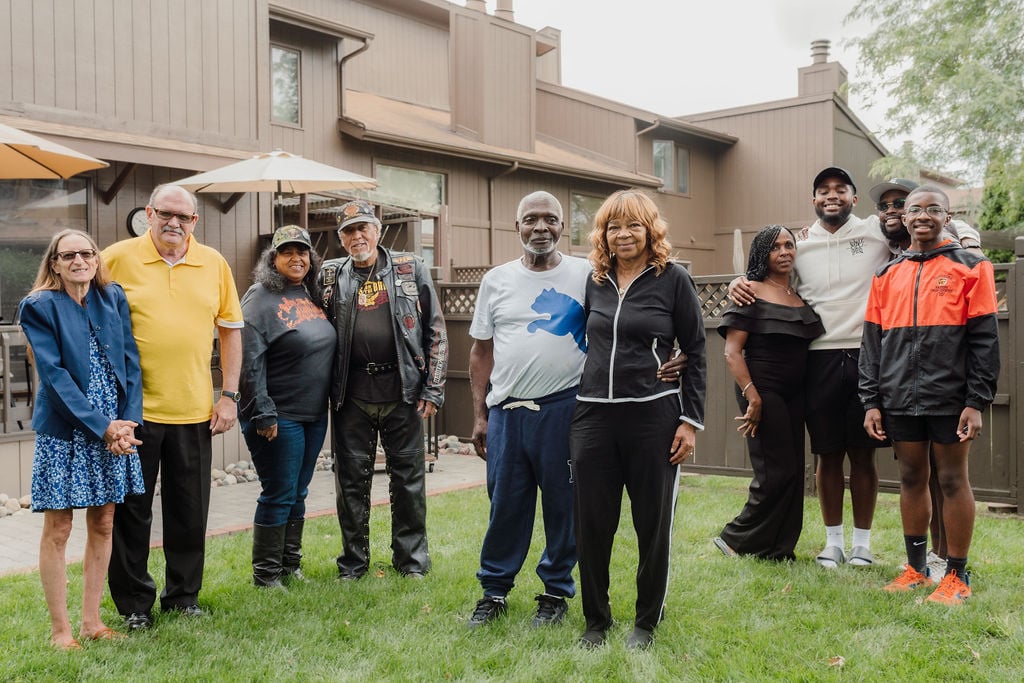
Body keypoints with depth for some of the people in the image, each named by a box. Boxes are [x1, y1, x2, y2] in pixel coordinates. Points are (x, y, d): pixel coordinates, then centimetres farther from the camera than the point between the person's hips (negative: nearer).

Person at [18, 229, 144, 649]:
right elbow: (54, 375, -11)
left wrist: (128, 421, -8)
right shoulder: (39, 307, -3)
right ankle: (60, 629, 13)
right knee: (58, 529, 2)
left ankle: (92, 620, 21)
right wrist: (102, 426, -16)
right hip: (63, 433, -4)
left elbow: (130, 361, 5)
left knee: (103, 525, 10)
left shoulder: (114, 298, 8)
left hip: (116, 429, 4)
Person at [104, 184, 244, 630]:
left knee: (190, 512, 10)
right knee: (131, 510, 7)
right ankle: (134, 604, 23)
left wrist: (229, 396, 5)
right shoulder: (117, 258, -2)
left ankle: (184, 596, 27)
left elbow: (230, 329, 11)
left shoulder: (214, 264, 6)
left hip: (194, 410, 2)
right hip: (133, 408, -2)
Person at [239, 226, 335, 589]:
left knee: (298, 494, 15)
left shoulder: (313, 295, 12)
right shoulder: (261, 297, -11)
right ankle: (266, 574, 13)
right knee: (279, 495, 0)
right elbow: (250, 361, -17)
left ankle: (290, 565, 27)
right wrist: (263, 414, -20)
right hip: (279, 416, -7)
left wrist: (329, 403, 15)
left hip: (315, 415, 7)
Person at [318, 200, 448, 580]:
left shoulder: (411, 270, 5)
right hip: (352, 395, 1)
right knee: (351, 478, 8)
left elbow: (435, 331, 4)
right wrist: (326, 389, 0)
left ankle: (411, 560, 22)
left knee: (408, 477, 7)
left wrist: (434, 388, -3)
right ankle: (353, 562, 23)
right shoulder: (331, 276, 9)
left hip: (403, 391, -1)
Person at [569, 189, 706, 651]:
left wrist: (691, 420, -6)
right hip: (593, 417, 4)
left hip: (653, 417, -3)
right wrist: (574, 416, 16)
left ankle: (646, 622, 25)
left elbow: (695, 353, 0)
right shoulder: (594, 283, 11)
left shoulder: (673, 280, -1)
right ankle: (596, 620, 24)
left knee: (653, 525, 7)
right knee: (592, 525, 6)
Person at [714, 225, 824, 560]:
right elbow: (732, 352, -13)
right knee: (776, 472, -7)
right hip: (763, 391, -7)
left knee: (792, 473, 8)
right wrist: (752, 397, -19)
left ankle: (778, 550, 19)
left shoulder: (802, 297, 12)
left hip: (794, 394, 7)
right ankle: (736, 539, 9)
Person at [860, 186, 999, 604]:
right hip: (900, 400, 4)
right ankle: (916, 569, 22)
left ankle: (957, 577, 14)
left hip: (949, 397, -3)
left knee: (952, 479, 3)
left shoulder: (970, 268, 1)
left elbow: (985, 340, -4)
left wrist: (977, 402, -10)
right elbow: (872, 343, 11)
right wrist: (871, 401, 4)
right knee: (911, 479, 10)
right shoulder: (887, 276, 11)